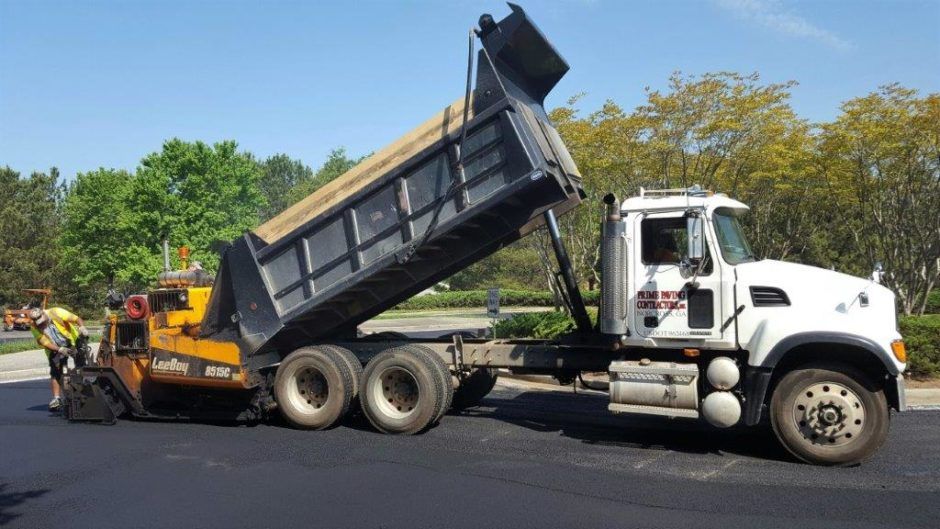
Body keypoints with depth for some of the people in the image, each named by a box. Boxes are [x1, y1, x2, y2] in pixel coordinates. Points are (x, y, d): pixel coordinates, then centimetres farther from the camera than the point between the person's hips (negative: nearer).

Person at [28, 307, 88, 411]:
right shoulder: (34, 327, -17)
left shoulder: (56, 312, -24)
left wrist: (82, 328, -47)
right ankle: (57, 399, 1)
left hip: (72, 341, -2)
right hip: (55, 349, 2)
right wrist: (60, 349, -34)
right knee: (55, 373, -4)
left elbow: (76, 319, -26)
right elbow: (44, 342, -19)